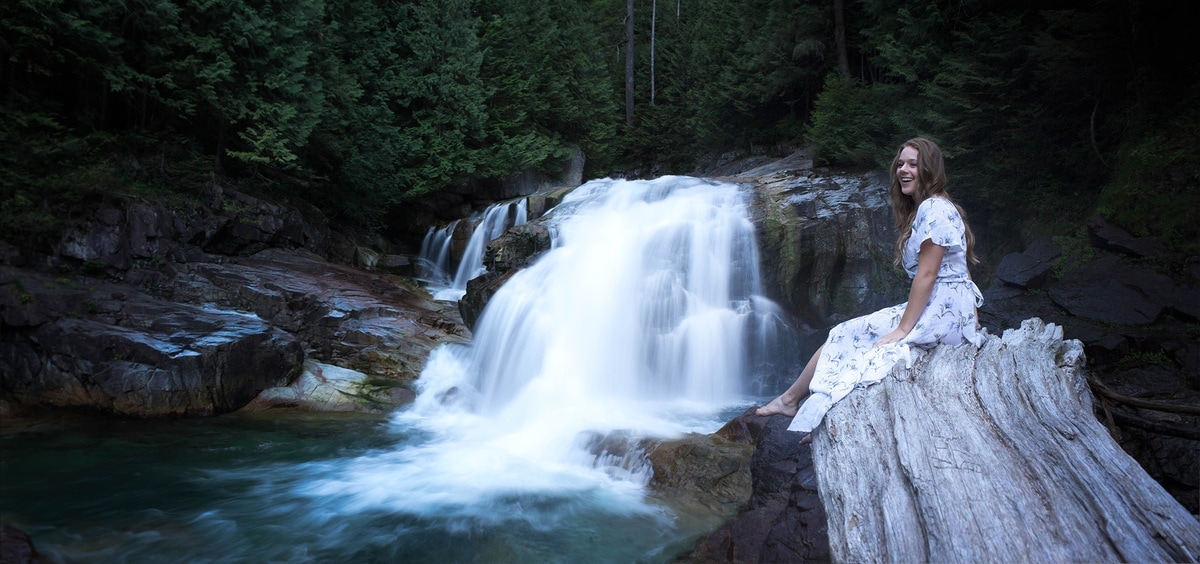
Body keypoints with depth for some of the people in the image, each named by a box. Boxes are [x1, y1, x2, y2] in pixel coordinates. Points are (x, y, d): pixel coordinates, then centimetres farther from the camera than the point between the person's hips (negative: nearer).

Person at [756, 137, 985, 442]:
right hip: (936, 308, 9)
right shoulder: (922, 210, 18)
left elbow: (927, 275, -18)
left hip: (943, 313, -9)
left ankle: (789, 399, 5)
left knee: (848, 336, -7)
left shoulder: (935, 209, -13)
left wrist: (901, 330, -18)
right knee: (850, 333, 3)